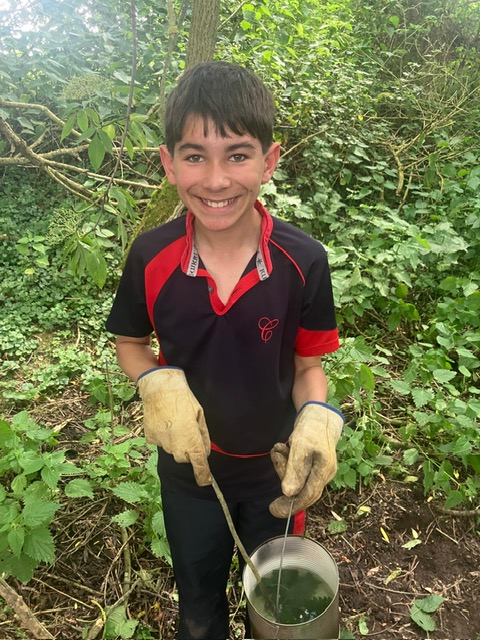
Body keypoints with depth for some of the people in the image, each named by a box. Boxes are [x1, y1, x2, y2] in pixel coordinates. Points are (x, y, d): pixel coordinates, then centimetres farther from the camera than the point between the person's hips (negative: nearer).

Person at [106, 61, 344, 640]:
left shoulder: (303, 261, -22)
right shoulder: (150, 259, -19)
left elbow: (307, 365, -9)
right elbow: (129, 343, -3)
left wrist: (316, 419, -29)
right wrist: (157, 384, -23)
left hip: (275, 467, 0)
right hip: (188, 465, 1)